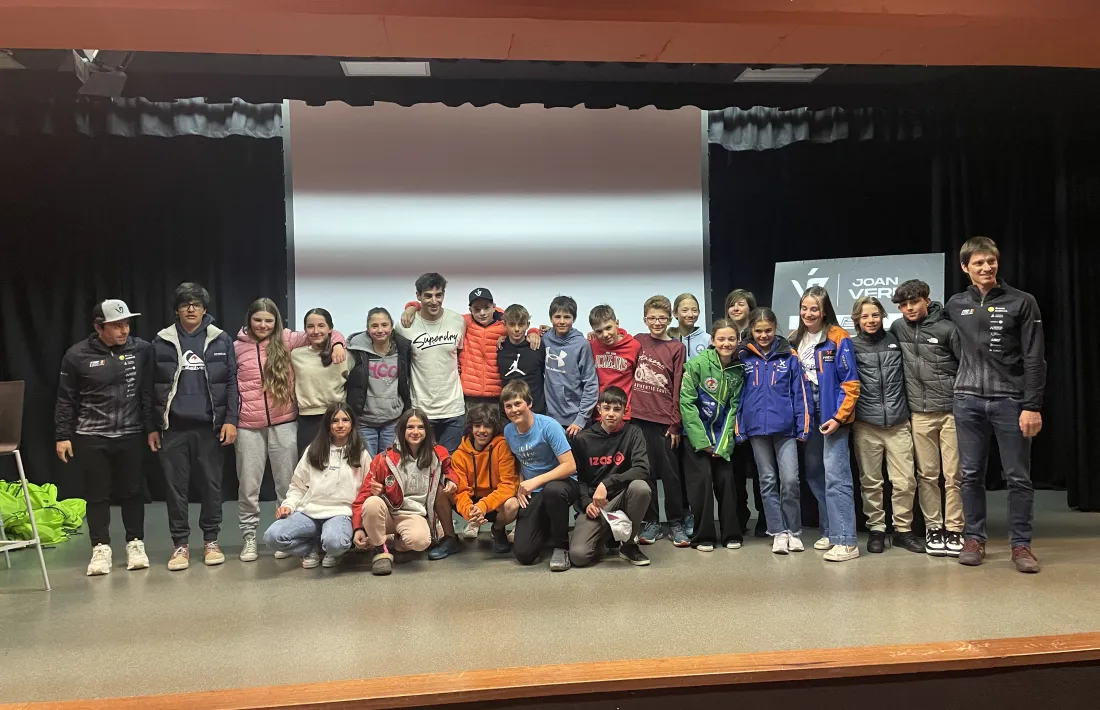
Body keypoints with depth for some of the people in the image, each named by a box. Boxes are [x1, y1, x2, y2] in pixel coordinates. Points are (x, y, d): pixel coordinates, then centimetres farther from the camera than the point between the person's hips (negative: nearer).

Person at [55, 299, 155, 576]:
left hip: (130, 435, 1)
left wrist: (152, 428, 1)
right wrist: (62, 436, 0)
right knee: (97, 495, 7)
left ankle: (136, 543, 20)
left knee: (132, 492, 8)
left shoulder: (142, 349, -5)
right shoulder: (77, 355, -6)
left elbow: (148, 393, 2)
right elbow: (66, 400, 1)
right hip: (90, 437, 0)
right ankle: (101, 548, 17)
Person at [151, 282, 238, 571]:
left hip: (210, 425, 0)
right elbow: (152, 386, 6)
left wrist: (231, 420, -6)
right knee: (175, 486, 5)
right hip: (173, 427, 1)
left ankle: (211, 541, 19)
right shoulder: (161, 342, 5)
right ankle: (180, 544, 16)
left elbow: (232, 383, 2)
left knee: (211, 484, 6)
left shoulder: (221, 340, 3)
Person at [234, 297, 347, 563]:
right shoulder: (238, 346, 4)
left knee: (287, 483, 7)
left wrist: (337, 343, -17)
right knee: (248, 485, 7)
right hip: (248, 426, 0)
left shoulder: (288, 340, 1)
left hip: (283, 424, 0)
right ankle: (249, 537, 20)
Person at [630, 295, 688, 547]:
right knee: (645, 472, 7)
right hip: (639, 417, 2)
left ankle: (676, 523, 14)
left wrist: (675, 424, -4)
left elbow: (678, 389, -1)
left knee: (670, 474, 3)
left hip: (664, 420, -2)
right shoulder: (638, 341, 8)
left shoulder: (676, 348, 1)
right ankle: (651, 522, 17)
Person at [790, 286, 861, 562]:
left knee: (835, 477, -9)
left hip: (832, 416, -7)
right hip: (808, 417, 7)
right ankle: (829, 532, 24)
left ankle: (846, 541, -5)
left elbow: (850, 382, -11)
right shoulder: (795, 341, 10)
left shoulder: (838, 338, -9)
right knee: (814, 475, 12)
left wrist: (838, 416, -17)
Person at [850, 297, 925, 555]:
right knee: (870, 482, 5)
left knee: (905, 481, 1)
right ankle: (876, 529, 17)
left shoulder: (895, 341, 9)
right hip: (865, 425, -2)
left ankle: (903, 530, 15)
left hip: (898, 423, 2)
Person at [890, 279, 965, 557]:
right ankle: (933, 527, 16)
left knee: (953, 475, 0)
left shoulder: (947, 328, -6)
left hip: (951, 409, -3)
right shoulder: (897, 328, 5)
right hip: (919, 413, 3)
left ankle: (954, 529, 9)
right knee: (927, 474, 7)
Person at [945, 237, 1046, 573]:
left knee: (1018, 477, 2)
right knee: (971, 474, 6)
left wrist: (1032, 406, -9)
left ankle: (1021, 544, 13)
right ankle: (974, 539, 17)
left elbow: (1035, 358, -4)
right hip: (968, 401, 3)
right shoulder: (955, 305, 8)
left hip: (1010, 401, -2)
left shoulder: (1022, 302, -1)